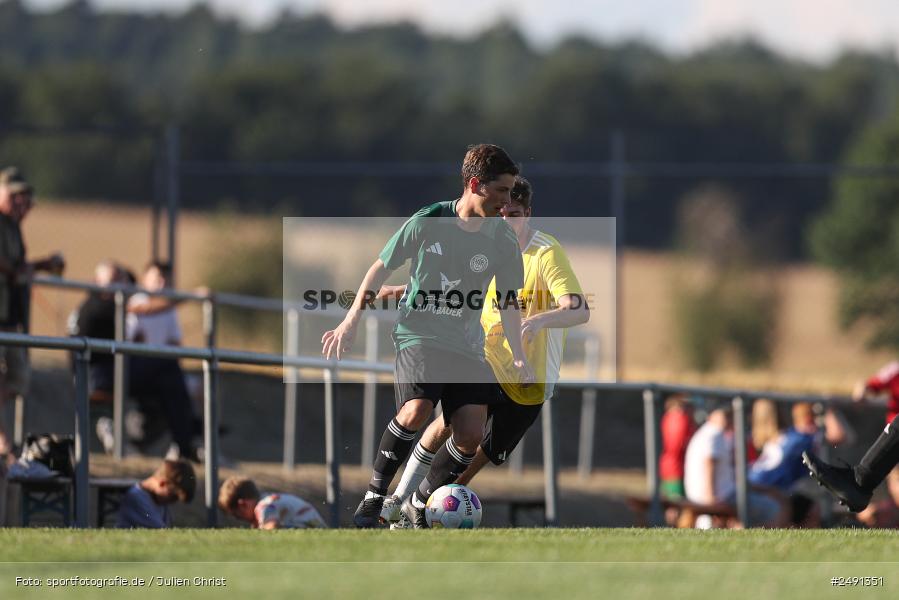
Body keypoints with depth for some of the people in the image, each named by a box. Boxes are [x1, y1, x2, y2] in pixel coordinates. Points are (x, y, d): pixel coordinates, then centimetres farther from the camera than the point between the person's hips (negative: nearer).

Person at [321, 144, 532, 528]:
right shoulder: (428, 221, -8)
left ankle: (420, 504, 11)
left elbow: (508, 301, 9)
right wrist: (351, 322, 0)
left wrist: (517, 356, -2)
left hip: (466, 342, 3)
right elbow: (382, 268, 4)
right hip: (418, 332, -3)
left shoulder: (502, 240, -1)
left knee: (471, 434, -11)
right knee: (417, 410, -28)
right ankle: (374, 495, -12)